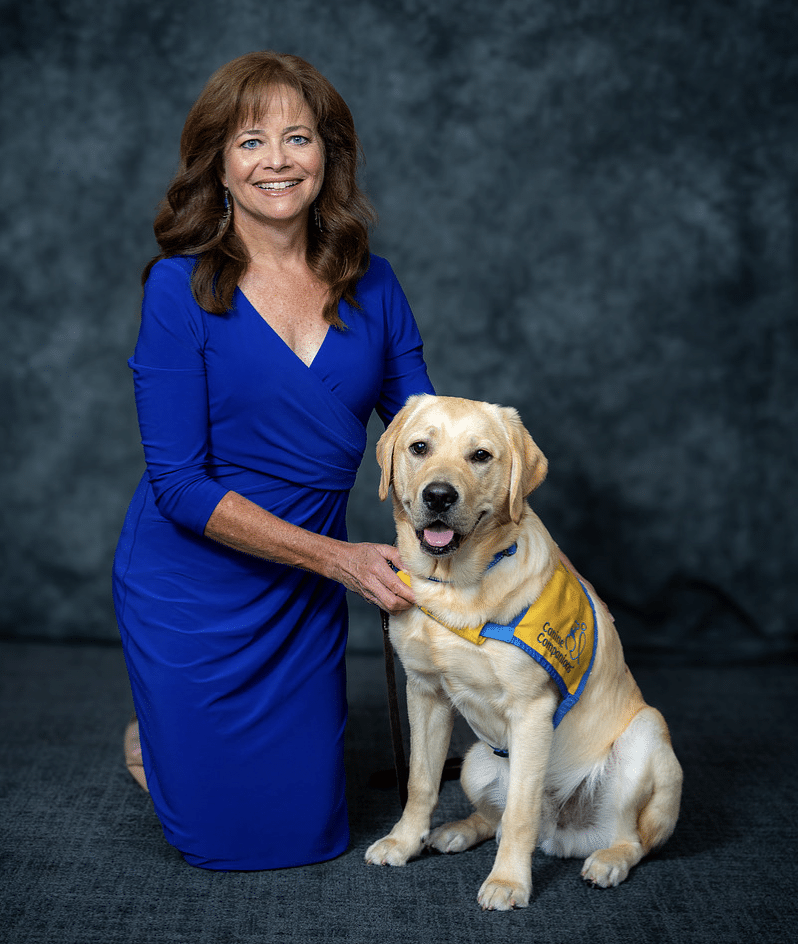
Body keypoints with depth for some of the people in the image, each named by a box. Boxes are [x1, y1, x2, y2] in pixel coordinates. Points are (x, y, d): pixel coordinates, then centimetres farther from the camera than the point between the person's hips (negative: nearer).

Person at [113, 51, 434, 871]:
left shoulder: (370, 285, -3)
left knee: (307, 833, 14)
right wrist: (337, 558, -23)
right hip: (192, 594, -4)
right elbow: (179, 483, -18)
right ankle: (152, 740, 37)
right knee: (223, 839, 9)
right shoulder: (182, 287, -16)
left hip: (306, 596, 4)